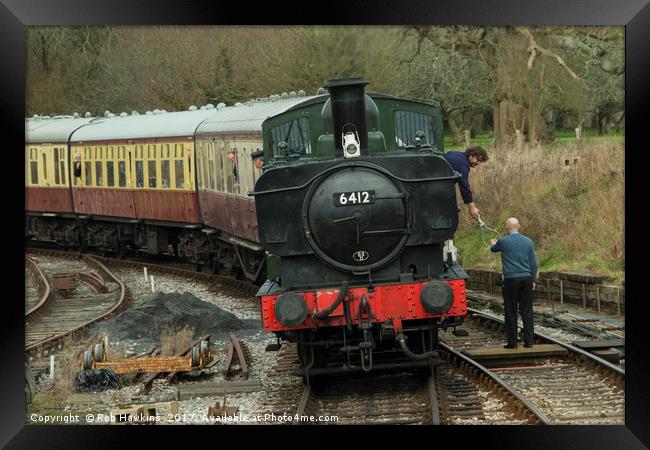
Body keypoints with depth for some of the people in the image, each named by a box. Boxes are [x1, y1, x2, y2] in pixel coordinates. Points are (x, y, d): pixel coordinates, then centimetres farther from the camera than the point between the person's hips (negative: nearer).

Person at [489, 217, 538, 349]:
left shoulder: (503, 241, -6)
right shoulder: (528, 242, 4)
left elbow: (493, 249, 18)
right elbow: (533, 264, 7)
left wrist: (493, 244, 41)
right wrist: (533, 280, 16)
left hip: (511, 279, -3)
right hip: (526, 279, 3)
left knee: (511, 312, 3)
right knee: (527, 311, 6)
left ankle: (512, 342, 4)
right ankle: (528, 341, 5)